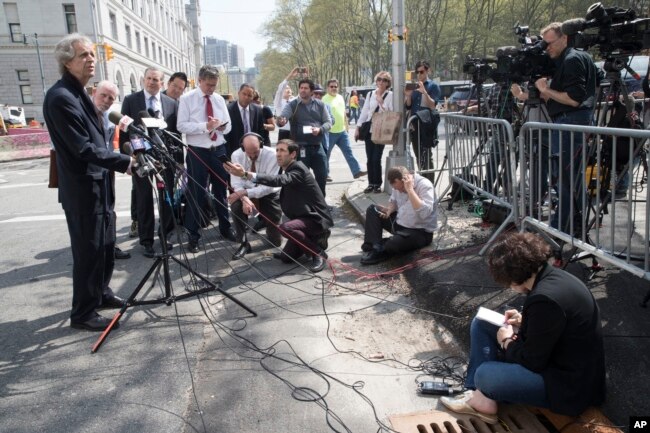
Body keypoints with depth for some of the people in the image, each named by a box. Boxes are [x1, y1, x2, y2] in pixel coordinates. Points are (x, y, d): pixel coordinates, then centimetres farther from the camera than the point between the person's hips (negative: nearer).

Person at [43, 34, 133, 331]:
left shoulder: (78, 93, 13)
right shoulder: (61, 97, -19)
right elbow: (83, 148, -24)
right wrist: (125, 162, -22)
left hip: (98, 186, 9)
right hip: (83, 190, -9)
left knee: (105, 246, 19)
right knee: (88, 251, 0)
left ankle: (101, 294, 37)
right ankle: (83, 313, 14)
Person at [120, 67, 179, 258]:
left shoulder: (171, 103, 6)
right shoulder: (131, 100, 1)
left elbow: (176, 132, 6)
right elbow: (124, 131, 0)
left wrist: (179, 159, 4)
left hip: (166, 157, 2)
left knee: (168, 198, 8)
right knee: (144, 201, 5)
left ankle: (165, 234, 26)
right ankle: (146, 241, 14)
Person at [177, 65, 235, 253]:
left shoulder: (219, 99, 8)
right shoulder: (187, 99, -5)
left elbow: (228, 125, 11)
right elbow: (181, 126, -12)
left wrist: (223, 126, -13)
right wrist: (205, 126, -24)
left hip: (219, 150, 4)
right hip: (197, 152, -4)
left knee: (221, 190, 15)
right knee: (196, 194, 2)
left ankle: (226, 228, 30)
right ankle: (193, 236, 12)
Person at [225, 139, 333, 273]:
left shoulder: (298, 169, -23)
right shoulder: (288, 169, 8)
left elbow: (279, 180, -42)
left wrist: (246, 174, -52)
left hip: (316, 219, -9)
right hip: (304, 216, 9)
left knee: (285, 228, -34)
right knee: (287, 257, 8)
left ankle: (318, 253, -15)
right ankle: (316, 239, 25)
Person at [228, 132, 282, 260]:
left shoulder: (272, 155, -24)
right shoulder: (236, 155, -15)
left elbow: (269, 186, -27)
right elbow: (236, 182, -18)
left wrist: (245, 193, -36)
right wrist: (244, 198, -38)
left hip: (269, 195, -1)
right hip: (246, 193, 2)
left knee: (275, 241, -1)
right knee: (236, 206, -35)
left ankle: (264, 220, 35)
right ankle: (244, 244, -14)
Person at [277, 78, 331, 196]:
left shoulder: (320, 105, 7)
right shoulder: (292, 105, -1)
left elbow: (328, 122, 6)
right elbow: (281, 118, -15)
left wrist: (320, 129, -15)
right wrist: (281, 121, -40)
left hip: (317, 146, 3)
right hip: (300, 148, -3)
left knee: (322, 176, 8)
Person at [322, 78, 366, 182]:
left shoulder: (340, 97, 13)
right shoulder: (325, 99, -10)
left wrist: (346, 126, 20)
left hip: (342, 131, 7)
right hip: (330, 132, -7)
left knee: (348, 152, 4)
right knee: (326, 154, 5)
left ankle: (356, 171, 4)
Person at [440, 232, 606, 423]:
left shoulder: (546, 299, -32)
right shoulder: (551, 275, -3)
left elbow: (531, 361, -23)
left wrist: (506, 341, -5)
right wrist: (524, 321, 2)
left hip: (570, 385, -10)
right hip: (555, 352, 10)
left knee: (484, 375, -26)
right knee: (481, 323, 7)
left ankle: (484, 396, 9)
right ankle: (482, 397, 5)